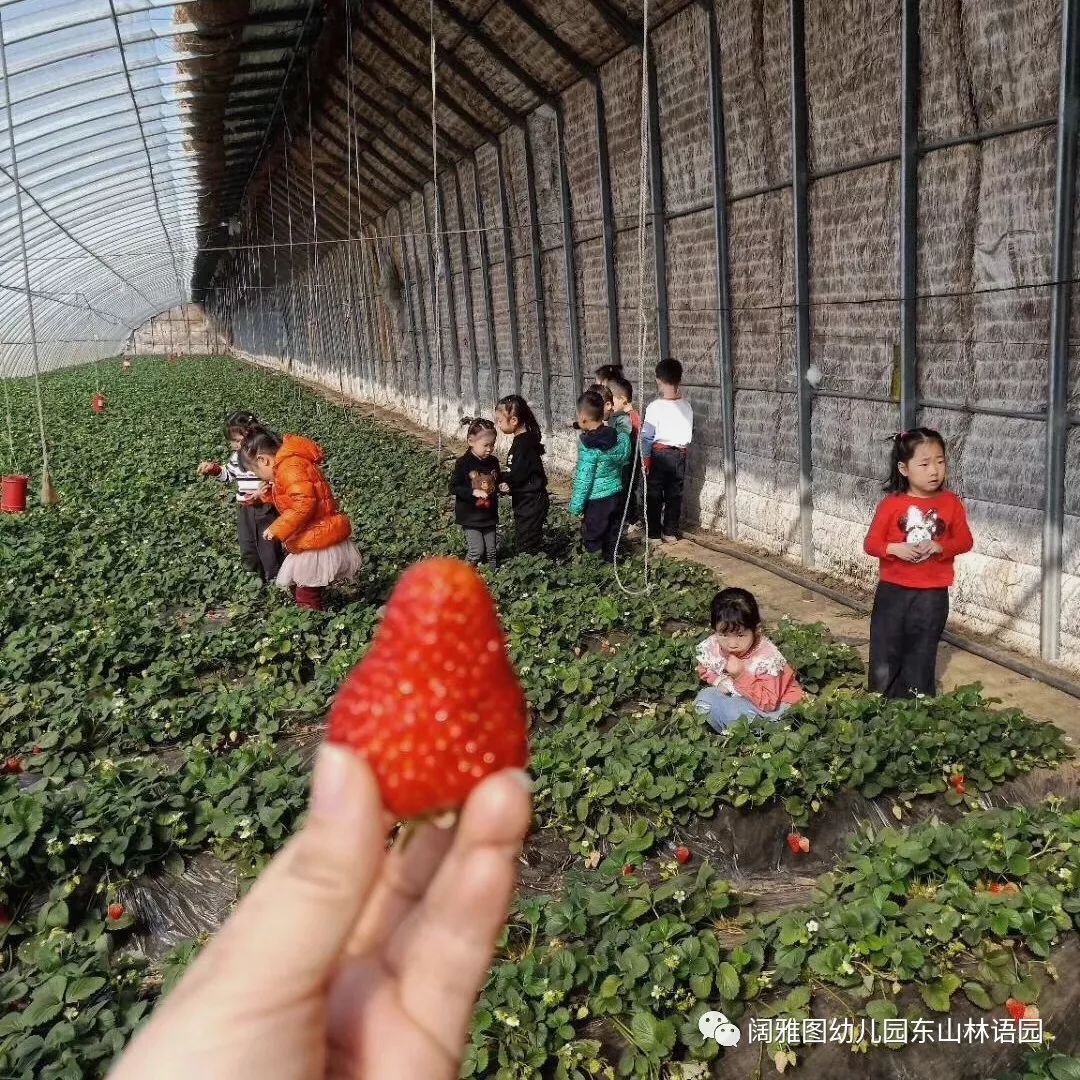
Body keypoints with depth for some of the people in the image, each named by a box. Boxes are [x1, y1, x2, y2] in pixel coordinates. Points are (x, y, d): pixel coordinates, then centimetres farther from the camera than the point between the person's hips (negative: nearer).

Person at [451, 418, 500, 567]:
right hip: (470, 515, -5)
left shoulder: (493, 462, 3)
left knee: (492, 550, 10)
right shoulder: (464, 463, -14)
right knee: (477, 550, -9)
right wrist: (473, 492, -25)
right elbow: (454, 487, -14)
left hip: (490, 515, 5)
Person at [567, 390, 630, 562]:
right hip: (616, 494, 7)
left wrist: (576, 506, -11)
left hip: (596, 500, -7)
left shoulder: (588, 447, -22)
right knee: (612, 532, 20)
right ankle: (611, 560, 34)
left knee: (592, 536, 7)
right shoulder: (620, 438, -5)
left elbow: (584, 479, -19)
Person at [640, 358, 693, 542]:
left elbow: (647, 436, -14)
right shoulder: (686, 406, -4)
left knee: (654, 494, 7)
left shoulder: (654, 407, -17)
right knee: (675, 493, 13)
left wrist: (645, 458, -5)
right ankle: (671, 532, 18)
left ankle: (654, 533, 11)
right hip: (680, 454, 4)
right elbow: (690, 432, 4)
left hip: (659, 454, -4)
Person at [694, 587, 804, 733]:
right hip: (736, 696, 6)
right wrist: (720, 681, -12)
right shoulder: (711, 647, -15)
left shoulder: (767, 657, -29)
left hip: (775, 703, -6)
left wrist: (742, 676, -37)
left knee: (735, 711, -31)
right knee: (705, 697, -13)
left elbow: (768, 704, -29)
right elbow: (704, 671, 10)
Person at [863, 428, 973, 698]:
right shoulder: (891, 504, -7)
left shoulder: (950, 503, -2)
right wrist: (895, 548, -22)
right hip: (893, 591, -1)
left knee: (921, 657, 12)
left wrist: (939, 547, -16)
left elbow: (965, 541, 2)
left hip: (932, 594, 1)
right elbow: (871, 543, -4)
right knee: (884, 653, 6)